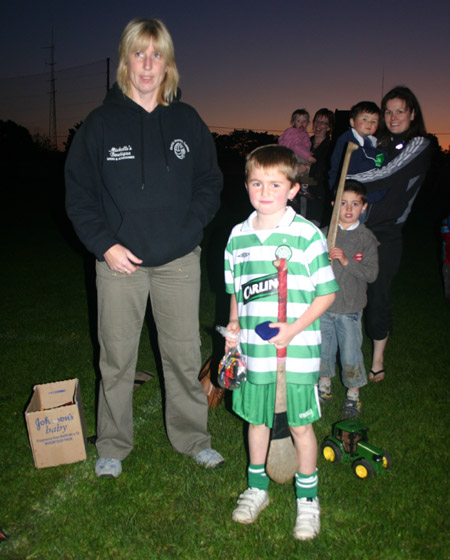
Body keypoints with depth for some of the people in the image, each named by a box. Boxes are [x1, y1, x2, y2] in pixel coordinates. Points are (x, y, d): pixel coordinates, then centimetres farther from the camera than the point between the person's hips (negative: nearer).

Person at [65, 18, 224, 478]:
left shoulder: (187, 122, 6)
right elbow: (78, 193, 2)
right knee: (117, 357, 8)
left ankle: (192, 438, 29)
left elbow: (210, 182, 11)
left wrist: (190, 226, -3)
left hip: (179, 260, 2)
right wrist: (104, 244, -8)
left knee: (184, 354, 9)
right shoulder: (101, 123, 0)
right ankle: (113, 446, 28)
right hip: (120, 260, -1)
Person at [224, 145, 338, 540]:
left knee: (300, 425, 10)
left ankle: (308, 498, 33)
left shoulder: (307, 235, -10)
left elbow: (327, 293, -7)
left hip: (297, 353, -4)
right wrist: (234, 322, 1)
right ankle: (257, 487, 41)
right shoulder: (238, 236, 3)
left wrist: (294, 328, -17)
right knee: (256, 420, 19)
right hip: (253, 350, 4)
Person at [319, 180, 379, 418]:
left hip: (349, 308, -2)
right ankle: (325, 385, 39)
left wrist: (346, 261, -22)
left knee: (350, 354, 4)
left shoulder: (366, 239, -6)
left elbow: (371, 274, -12)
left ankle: (353, 395, 25)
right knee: (323, 348, 17)